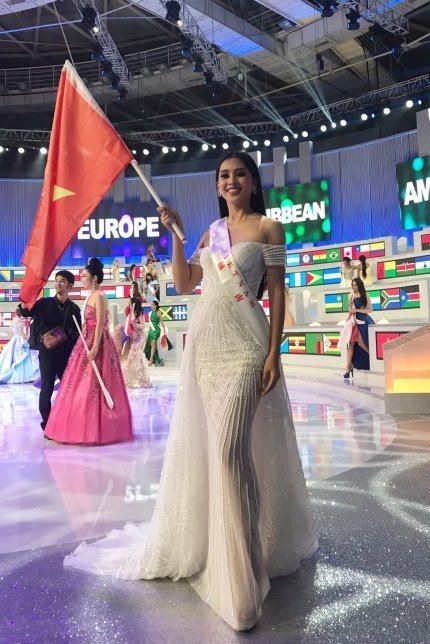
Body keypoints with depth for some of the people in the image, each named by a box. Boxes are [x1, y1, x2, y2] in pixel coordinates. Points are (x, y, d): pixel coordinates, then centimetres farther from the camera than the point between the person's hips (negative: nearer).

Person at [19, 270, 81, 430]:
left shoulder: (74, 308, 6)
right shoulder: (45, 303, 0)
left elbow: (77, 333, 8)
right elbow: (25, 311, -13)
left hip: (67, 354, 3)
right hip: (47, 352, -3)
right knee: (47, 388, 0)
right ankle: (47, 425, 10)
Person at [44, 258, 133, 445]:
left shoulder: (99, 296, -11)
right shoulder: (91, 296, 17)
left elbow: (100, 324, -19)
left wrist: (95, 347, -24)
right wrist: (89, 346, 14)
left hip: (96, 343, -10)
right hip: (88, 341, 10)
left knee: (92, 385, -7)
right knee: (84, 385, 11)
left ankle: (96, 429, 1)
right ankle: (88, 427, 19)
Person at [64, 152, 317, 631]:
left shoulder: (267, 228, 2)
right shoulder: (211, 232, 17)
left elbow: (277, 293, -4)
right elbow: (183, 284, 13)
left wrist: (274, 351, -13)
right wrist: (176, 234, 6)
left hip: (243, 342, -6)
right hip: (203, 340, 6)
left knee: (231, 447, -14)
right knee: (202, 443, 13)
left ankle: (239, 569, 2)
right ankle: (206, 544, 34)